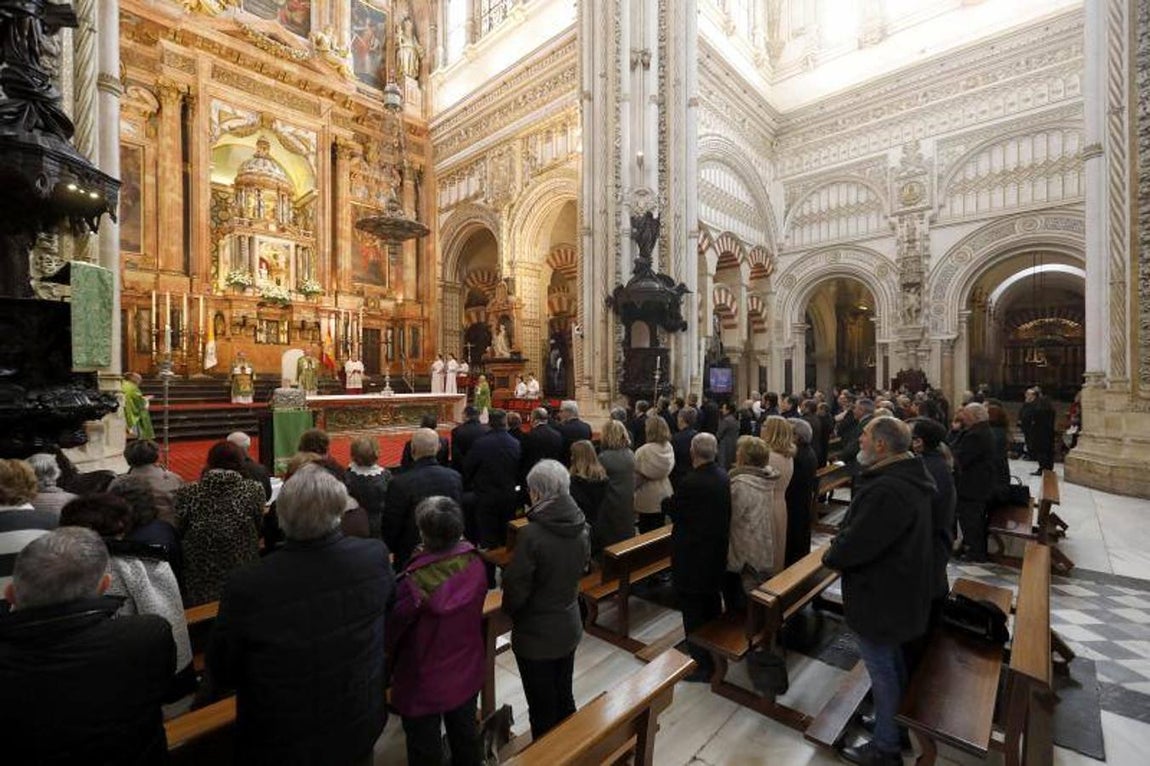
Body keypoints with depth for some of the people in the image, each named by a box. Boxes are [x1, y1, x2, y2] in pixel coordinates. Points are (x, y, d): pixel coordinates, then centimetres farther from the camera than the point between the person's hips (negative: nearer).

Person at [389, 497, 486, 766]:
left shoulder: (415, 582, -34)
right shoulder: (474, 563, -19)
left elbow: (393, 629, -19)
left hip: (424, 684, -4)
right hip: (467, 673, 4)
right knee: (466, 734, 28)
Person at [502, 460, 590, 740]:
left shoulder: (532, 534, -28)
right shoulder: (581, 528, -9)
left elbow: (515, 588, -19)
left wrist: (511, 613, 2)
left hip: (535, 634, -6)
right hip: (569, 628, 6)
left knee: (542, 709, 15)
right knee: (564, 698, 25)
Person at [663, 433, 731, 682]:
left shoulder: (691, 482, -27)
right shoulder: (724, 477, -2)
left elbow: (672, 509, -13)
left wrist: (666, 500, 8)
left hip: (692, 555, -8)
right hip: (717, 550, 8)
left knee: (693, 609, 6)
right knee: (712, 601, 24)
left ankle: (701, 664, 17)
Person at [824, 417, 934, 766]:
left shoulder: (887, 490, -34)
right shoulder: (906, 476, 1)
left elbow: (856, 543, -31)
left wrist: (831, 557, -11)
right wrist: (840, 552, -1)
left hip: (879, 595, -10)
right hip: (897, 587, 10)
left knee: (881, 667, 9)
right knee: (891, 657, 28)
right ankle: (896, 717, 49)